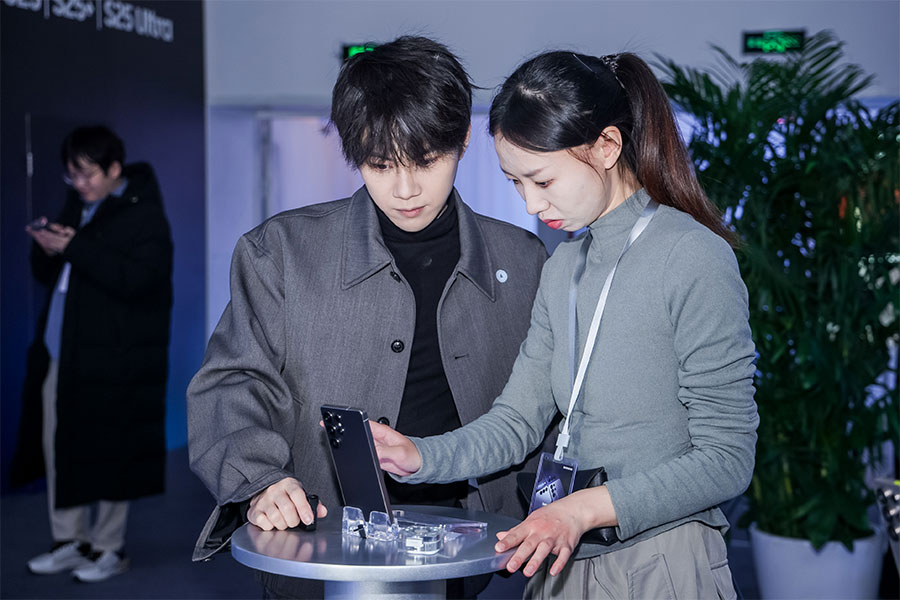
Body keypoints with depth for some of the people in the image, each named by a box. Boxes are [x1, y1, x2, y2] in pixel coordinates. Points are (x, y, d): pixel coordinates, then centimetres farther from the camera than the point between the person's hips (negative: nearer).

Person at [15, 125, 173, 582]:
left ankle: (109, 549, 13)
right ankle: (70, 541, 23)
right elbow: (46, 275, 19)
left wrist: (74, 249, -23)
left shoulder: (143, 214, -8)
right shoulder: (76, 207, 16)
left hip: (110, 359, -8)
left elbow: (138, 279, -22)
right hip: (60, 352, 8)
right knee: (58, 446, 11)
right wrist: (47, 250, -4)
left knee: (107, 454, 0)